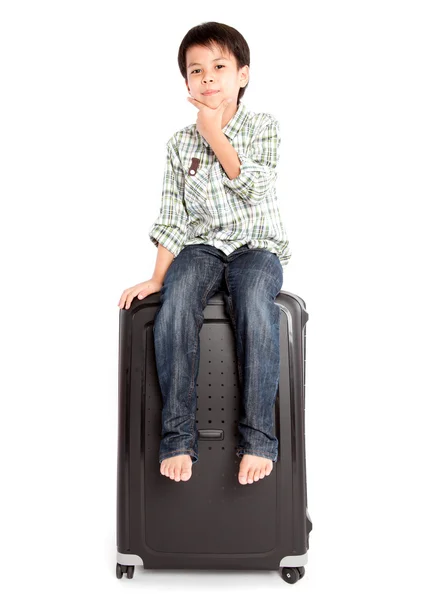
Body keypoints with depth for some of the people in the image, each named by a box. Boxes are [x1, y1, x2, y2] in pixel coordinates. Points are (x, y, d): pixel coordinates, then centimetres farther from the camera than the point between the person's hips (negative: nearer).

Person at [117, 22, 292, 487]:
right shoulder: (180, 144, 12)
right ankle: (178, 436, -26)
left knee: (255, 304, -35)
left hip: (256, 245, -1)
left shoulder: (264, 127, 8)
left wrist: (215, 134, -6)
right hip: (202, 245, 2)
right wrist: (157, 277, 0)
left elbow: (252, 185, -9)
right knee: (175, 301, -31)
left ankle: (258, 438, -27)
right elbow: (172, 218, 9)